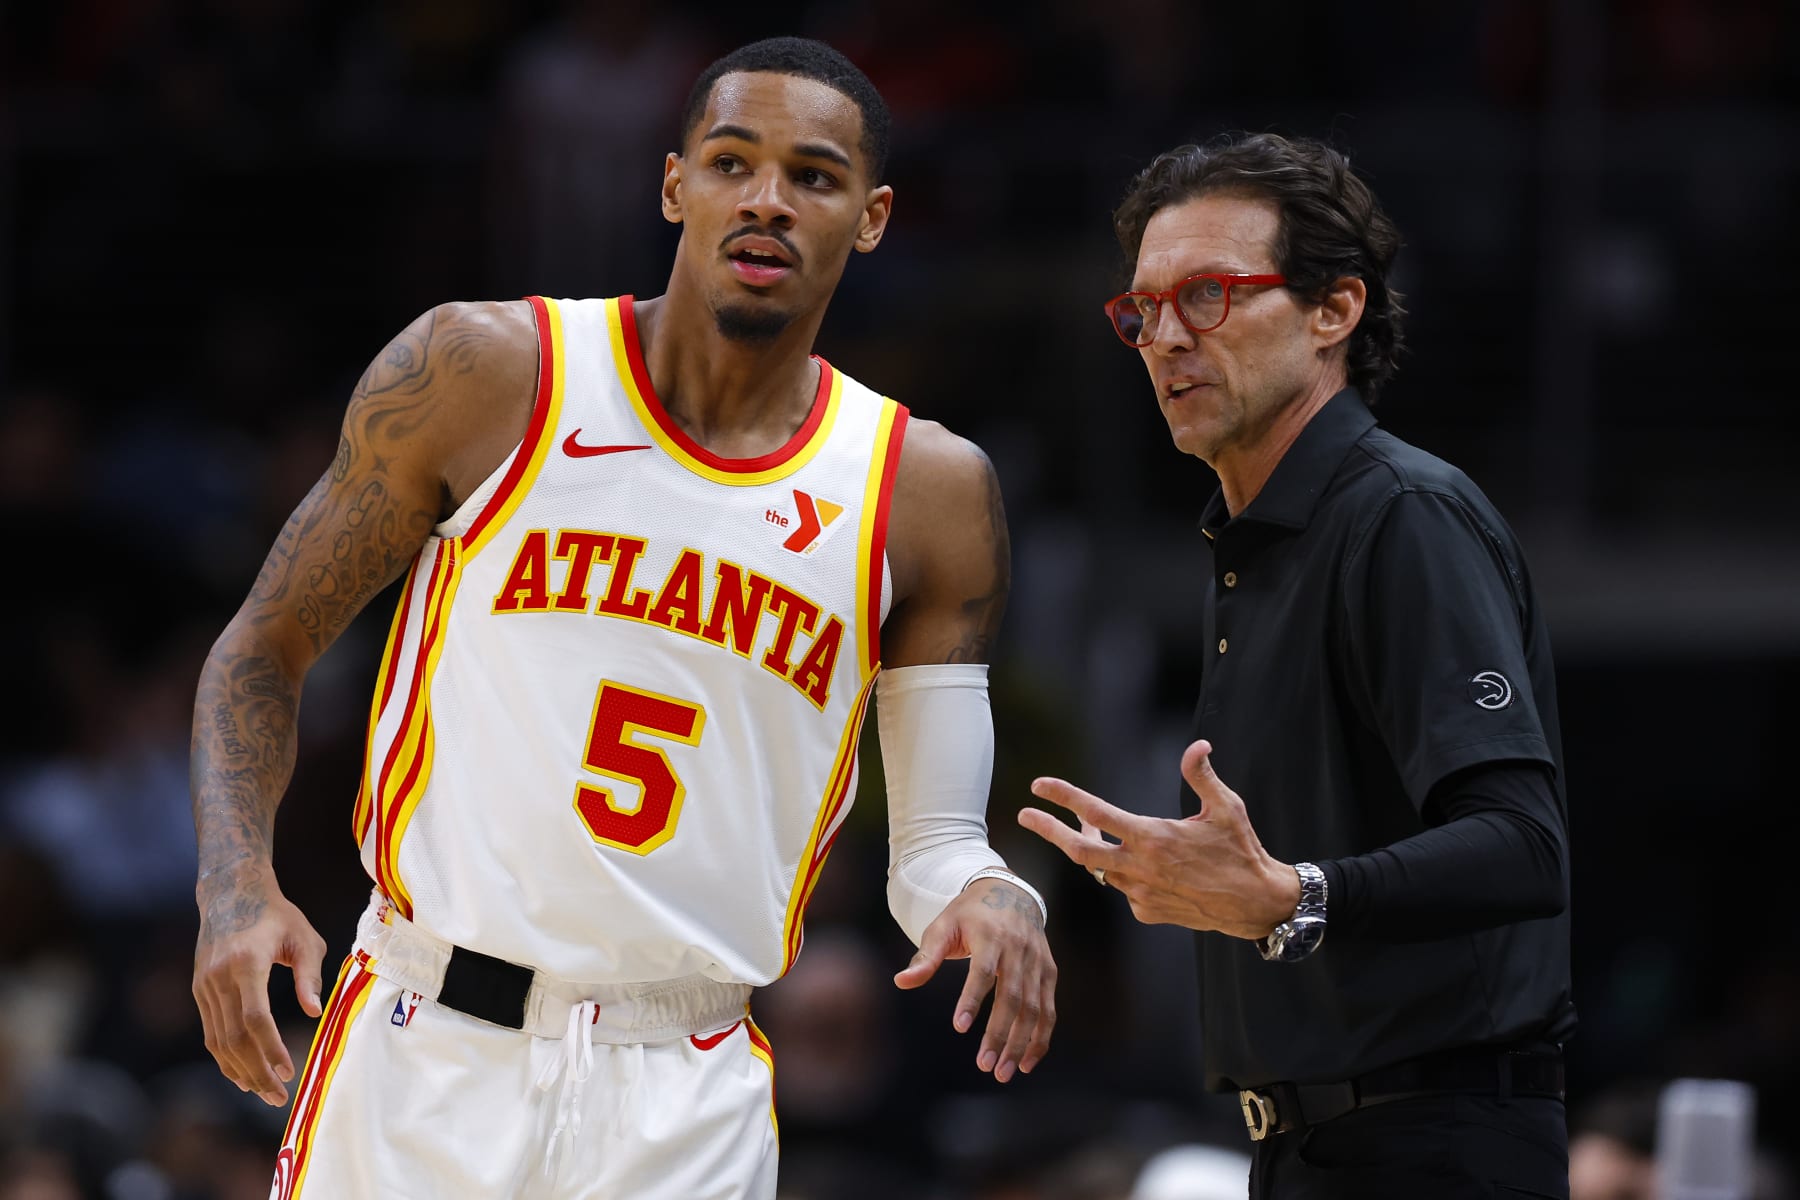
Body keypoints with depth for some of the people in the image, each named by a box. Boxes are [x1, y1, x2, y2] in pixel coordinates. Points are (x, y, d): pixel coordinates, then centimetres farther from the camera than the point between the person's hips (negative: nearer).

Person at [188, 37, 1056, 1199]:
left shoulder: (927, 494, 4)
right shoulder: (486, 375, -1)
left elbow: (938, 839, 7)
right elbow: (266, 647, 5)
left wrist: (990, 898, -18)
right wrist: (237, 883, -12)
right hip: (422, 1057, -1)